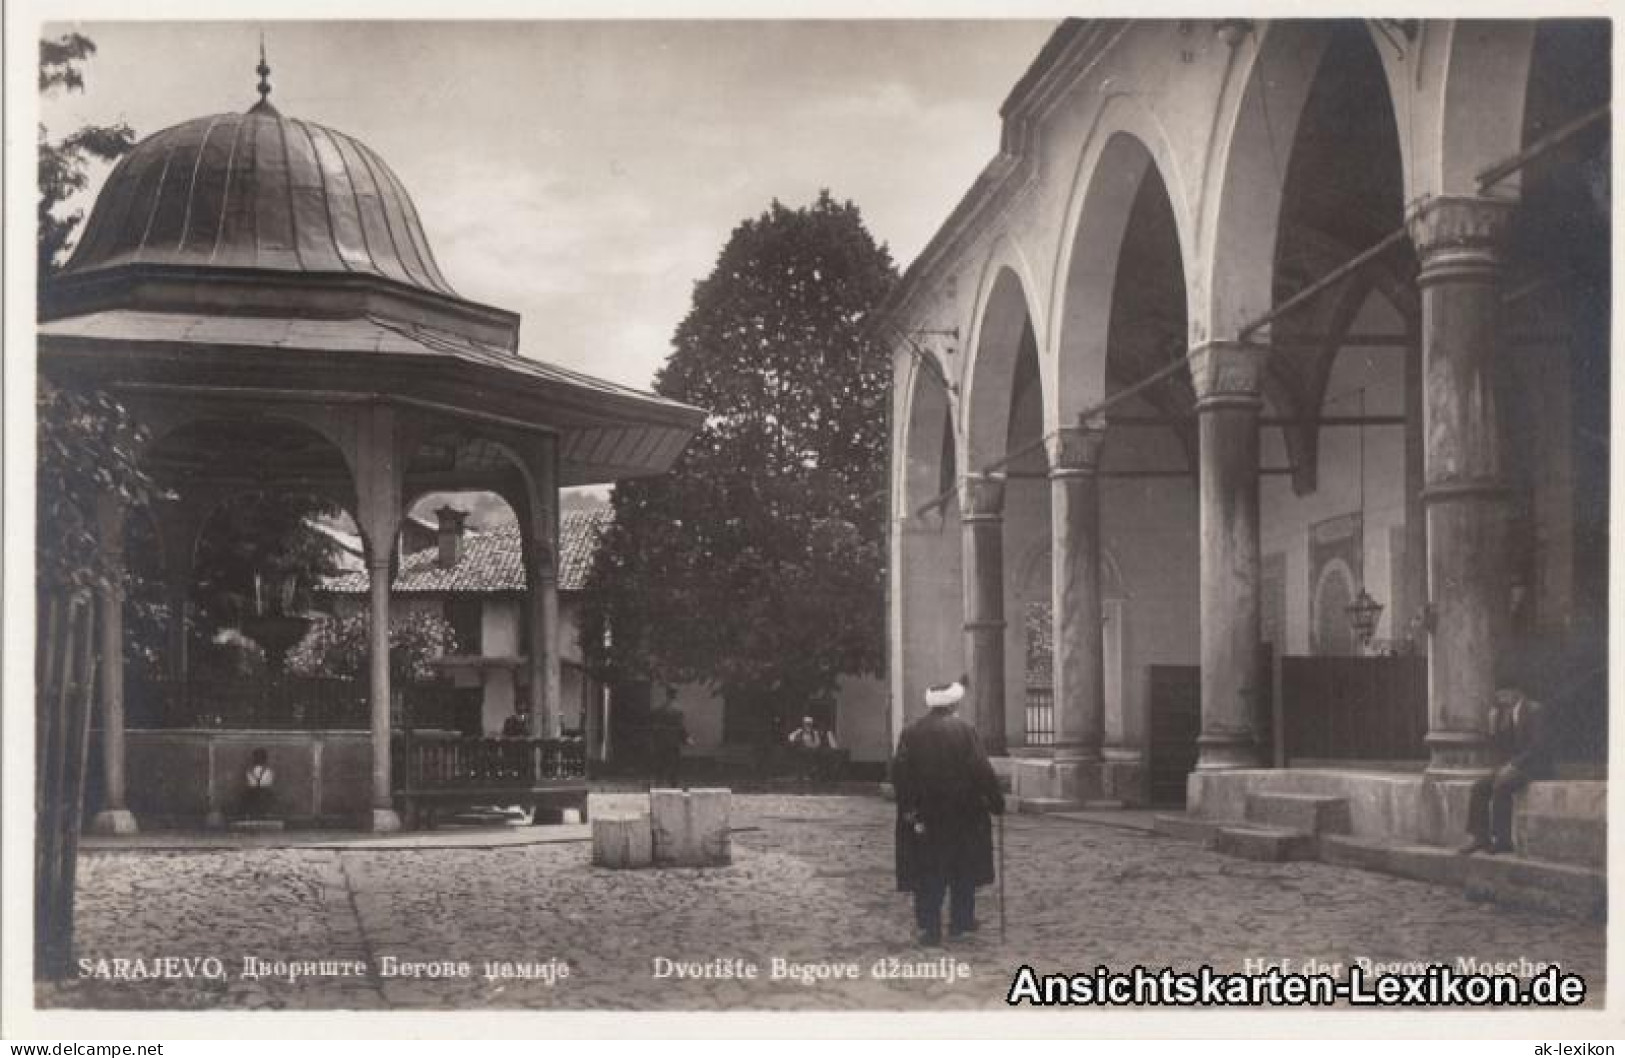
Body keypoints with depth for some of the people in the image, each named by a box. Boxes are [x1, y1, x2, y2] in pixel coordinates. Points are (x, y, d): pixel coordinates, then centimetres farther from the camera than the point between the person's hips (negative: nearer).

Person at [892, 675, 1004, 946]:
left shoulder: (911, 732, -3)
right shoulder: (964, 731, -10)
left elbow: (899, 773, -5)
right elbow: (982, 771, -11)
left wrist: (909, 807, 0)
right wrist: (996, 801, -1)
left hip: (924, 815, 2)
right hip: (962, 813, -1)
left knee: (928, 873, 7)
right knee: (963, 871, 15)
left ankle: (930, 927, 3)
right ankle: (961, 920, 22)